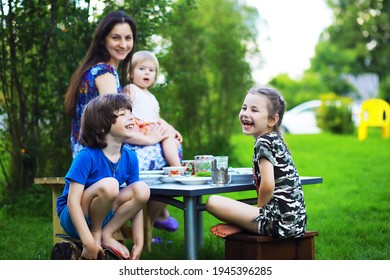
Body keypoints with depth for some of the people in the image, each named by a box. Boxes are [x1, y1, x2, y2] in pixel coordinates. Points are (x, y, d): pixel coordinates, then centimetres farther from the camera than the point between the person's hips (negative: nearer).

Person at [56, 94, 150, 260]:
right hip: (73, 218, -6)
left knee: (142, 190, -17)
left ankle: (106, 235, -8)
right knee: (109, 184, -33)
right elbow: (73, 201, -24)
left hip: (104, 216, 6)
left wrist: (139, 242, -8)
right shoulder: (87, 156, -22)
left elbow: (137, 202, -1)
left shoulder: (130, 157, -5)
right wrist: (88, 242, -30)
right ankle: (96, 235, -12)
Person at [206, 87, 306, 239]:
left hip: (279, 221, -10)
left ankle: (239, 226, 2)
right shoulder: (277, 140, 15)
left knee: (212, 202, -14)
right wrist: (260, 209, 12)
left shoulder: (263, 142, -12)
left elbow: (268, 185, -21)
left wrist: (259, 208, -4)